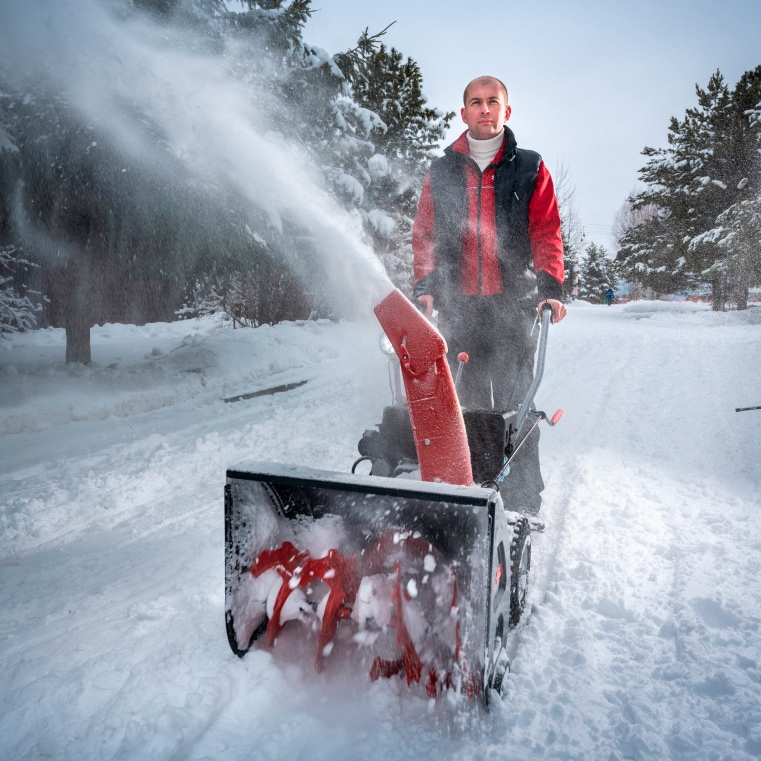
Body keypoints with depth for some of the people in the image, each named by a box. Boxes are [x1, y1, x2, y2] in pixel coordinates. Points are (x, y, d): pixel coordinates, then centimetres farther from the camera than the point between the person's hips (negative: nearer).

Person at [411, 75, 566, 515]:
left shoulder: (530, 169, 12)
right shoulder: (442, 172, 16)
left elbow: (547, 233, 5)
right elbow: (425, 235, 13)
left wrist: (550, 288, -10)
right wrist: (425, 287, -2)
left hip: (515, 303, -1)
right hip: (458, 305, 2)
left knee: (514, 403, -4)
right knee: (466, 402, 3)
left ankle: (524, 503, 4)